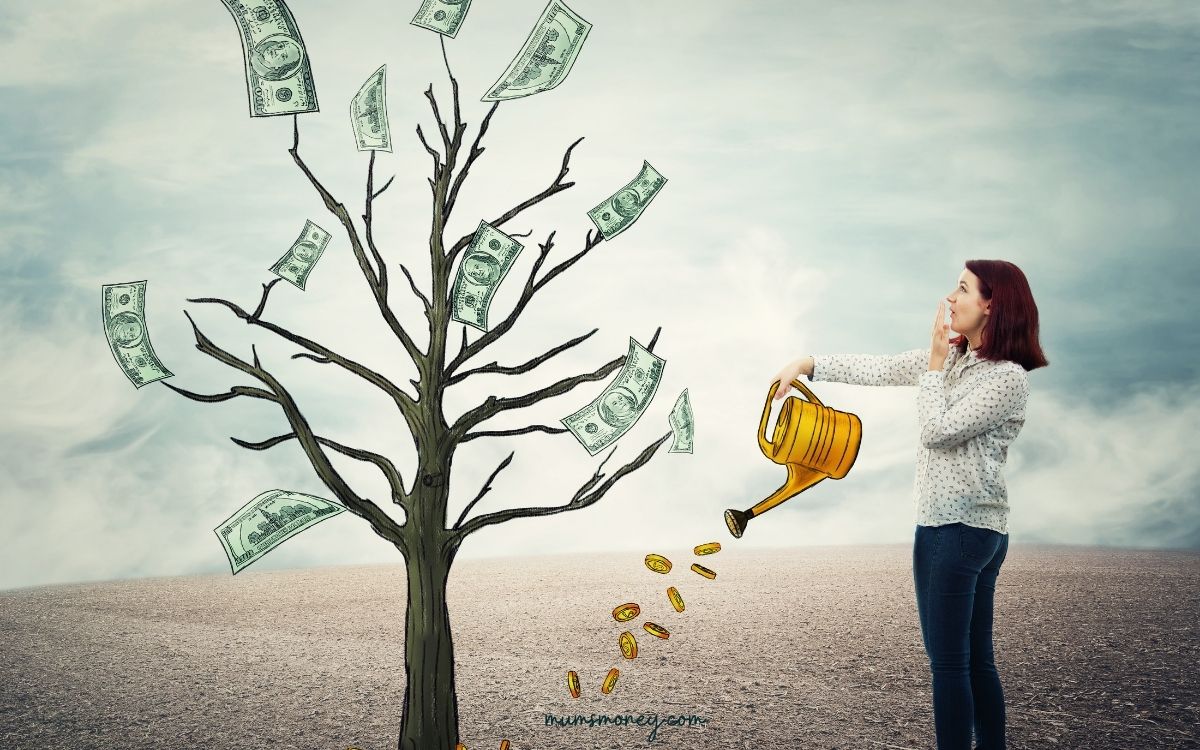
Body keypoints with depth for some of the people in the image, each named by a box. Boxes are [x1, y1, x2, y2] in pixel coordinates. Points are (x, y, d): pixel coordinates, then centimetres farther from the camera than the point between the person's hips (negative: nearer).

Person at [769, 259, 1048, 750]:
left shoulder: (1008, 378, -13)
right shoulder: (950, 357, 12)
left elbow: (936, 430, -16)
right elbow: (878, 369, 15)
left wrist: (935, 362, -10)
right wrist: (806, 365, 11)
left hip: (956, 529, -9)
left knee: (949, 662, -6)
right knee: (976, 661, 13)